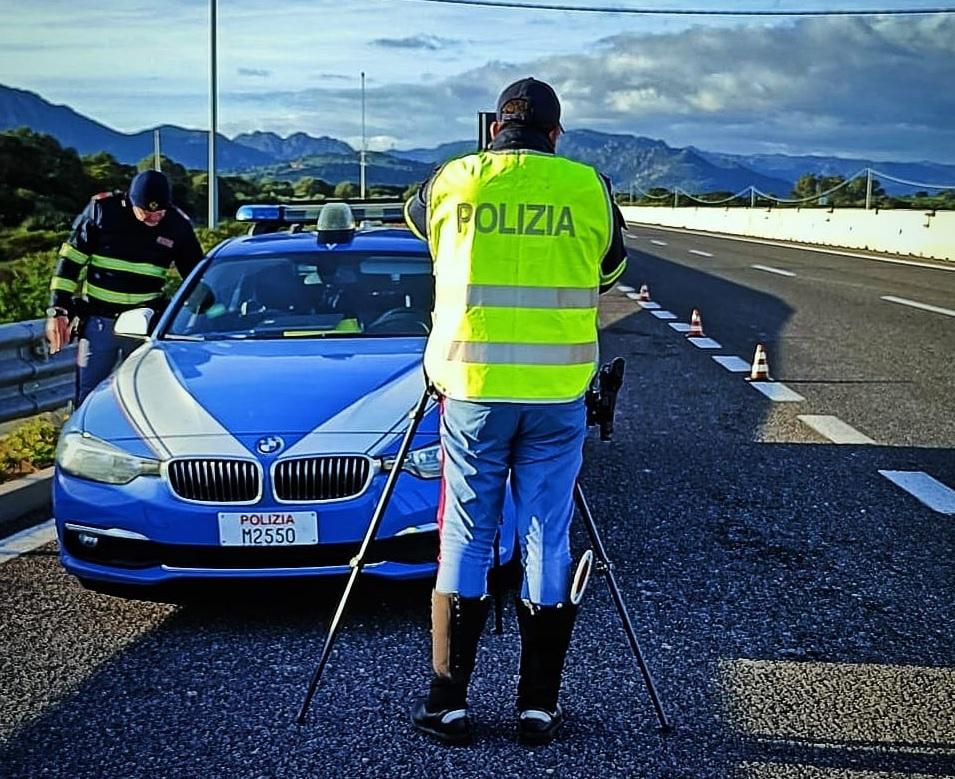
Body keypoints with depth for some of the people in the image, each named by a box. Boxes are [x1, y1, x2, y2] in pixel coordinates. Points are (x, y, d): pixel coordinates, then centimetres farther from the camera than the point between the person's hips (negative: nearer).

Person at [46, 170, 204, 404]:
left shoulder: (178, 225, -3)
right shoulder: (102, 208, -8)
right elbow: (70, 261, -2)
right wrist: (58, 310, -6)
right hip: (98, 321, -1)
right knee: (88, 399, 4)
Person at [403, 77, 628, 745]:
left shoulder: (452, 181, 3)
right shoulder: (588, 186, 3)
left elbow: (417, 220, 25)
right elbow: (612, 269, 19)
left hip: (471, 386, 0)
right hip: (559, 391, 0)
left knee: (464, 542, 8)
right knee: (548, 543, 7)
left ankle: (448, 704, 12)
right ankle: (539, 708, 14)